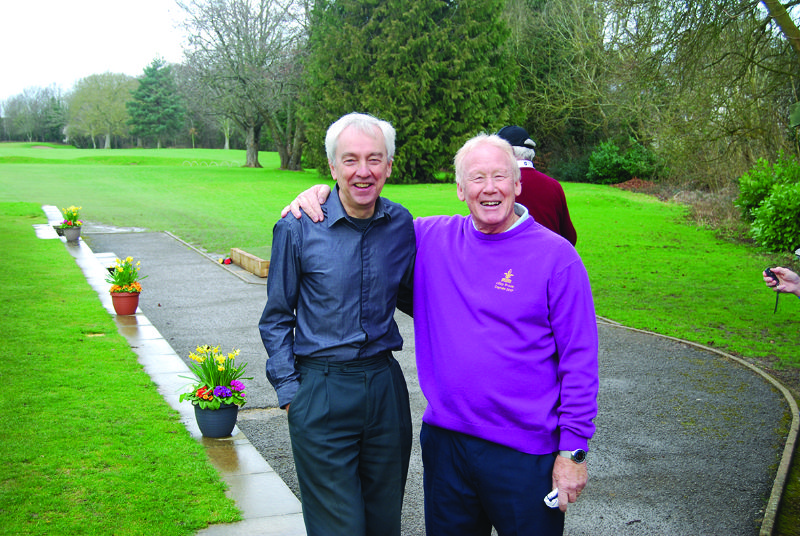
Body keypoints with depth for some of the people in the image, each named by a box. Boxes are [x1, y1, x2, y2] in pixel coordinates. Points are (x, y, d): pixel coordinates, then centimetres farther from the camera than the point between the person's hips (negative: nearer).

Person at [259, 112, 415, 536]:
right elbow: (276, 318, 1)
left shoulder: (402, 225, 0)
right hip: (321, 389, -3)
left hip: (385, 385, 3)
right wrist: (288, 389, -4)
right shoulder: (297, 229, -8)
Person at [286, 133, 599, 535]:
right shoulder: (431, 239, 2)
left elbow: (579, 359, -8)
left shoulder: (556, 255, -8)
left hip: (524, 453, -3)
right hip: (445, 441, 4)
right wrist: (321, 194, 0)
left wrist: (574, 450, -10)